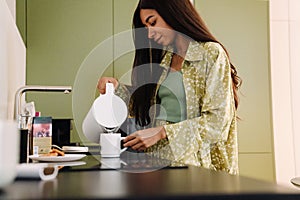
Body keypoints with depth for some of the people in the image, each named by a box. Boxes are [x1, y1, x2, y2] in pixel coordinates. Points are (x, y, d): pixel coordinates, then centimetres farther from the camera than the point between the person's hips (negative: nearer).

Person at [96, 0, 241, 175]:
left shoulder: (212, 53, -3)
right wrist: (118, 89, 8)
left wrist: (162, 132, -14)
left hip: (192, 163, -5)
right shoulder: (164, 58, 17)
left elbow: (217, 120, -11)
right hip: (157, 159, 5)